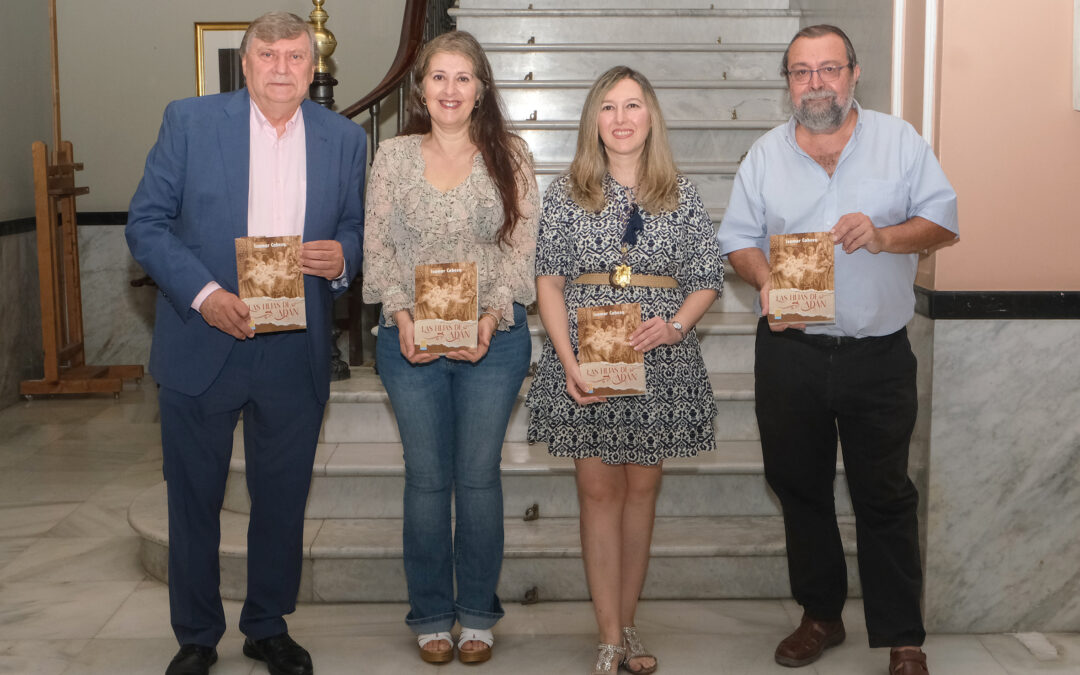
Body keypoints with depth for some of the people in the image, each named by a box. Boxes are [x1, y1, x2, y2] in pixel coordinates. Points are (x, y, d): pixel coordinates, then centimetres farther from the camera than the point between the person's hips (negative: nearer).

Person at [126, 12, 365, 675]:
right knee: (193, 500, 10)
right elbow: (147, 222, -4)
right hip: (202, 344, -1)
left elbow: (356, 230, 12)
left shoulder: (345, 139, 5)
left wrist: (342, 259, -12)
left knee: (283, 500, 13)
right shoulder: (190, 121, -2)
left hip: (296, 356, 2)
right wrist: (204, 294, -17)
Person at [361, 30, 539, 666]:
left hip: (493, 339, -1)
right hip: (412, 339, 1)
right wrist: (401, 315, -12)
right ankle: (431, 615, 21)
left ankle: (478, 614, 21)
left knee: (479, 476, 7)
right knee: (427, 478, 8)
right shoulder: (393, 155, 5)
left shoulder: (511, 156, 3)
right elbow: (377, 245, 2)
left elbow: (521, 249, -1)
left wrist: (492, 317, -15)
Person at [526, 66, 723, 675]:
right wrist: (568, 362, -11)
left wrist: (674, 326, -14)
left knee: (642, 487, 9)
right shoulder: (567, 192, 2)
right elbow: (549, 281, 0)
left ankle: (626, 624, 23)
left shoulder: (681, 193, 4)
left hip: (659, 360, 1)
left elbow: (708, 279, 6)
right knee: (599, 490, 2)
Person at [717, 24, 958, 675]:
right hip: (790, 354, 3)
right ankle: (821, 616, 29)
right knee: (801, 490, 12)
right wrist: (766, 281, -13)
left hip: (879, 356, -2)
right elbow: (739, 237, 7)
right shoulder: (767, 153, 7)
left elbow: (944, 219, 0)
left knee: (885, 498, 3)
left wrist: (886, 236, -18)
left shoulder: (899, 141, 2)